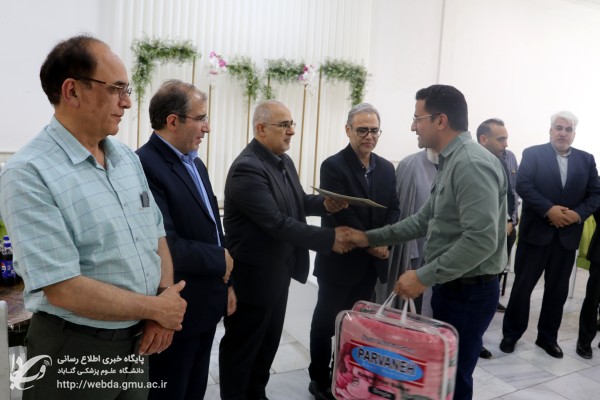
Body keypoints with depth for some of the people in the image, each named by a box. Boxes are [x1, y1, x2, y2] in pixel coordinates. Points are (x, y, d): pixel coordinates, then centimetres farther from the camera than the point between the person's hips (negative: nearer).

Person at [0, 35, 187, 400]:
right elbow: (64, 289, -23)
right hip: (74, 351, -6)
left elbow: (157, 234, 6)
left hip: (138, 341, 6)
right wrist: (158, 308, -14)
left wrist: (163, 310, -8)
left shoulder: (128, 157, 3)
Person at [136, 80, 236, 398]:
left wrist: (225, 284, 13)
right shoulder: (145, 166, -22)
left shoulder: (196, 164, 10)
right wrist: (221, 260, -14)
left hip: (206, 305, 9)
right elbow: (166, 246, -30)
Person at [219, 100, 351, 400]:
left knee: (268, 344, 24)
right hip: (253, 276, -9)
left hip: (278, 271, 9)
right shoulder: (247, 168, -24)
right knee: (242, 348, 11)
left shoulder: (284, 161, 6)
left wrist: (323, 204, -4)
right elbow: (277, 222, -29)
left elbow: (294, 202, 16)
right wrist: (329, 238, -26)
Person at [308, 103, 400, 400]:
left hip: (372, 262, 6)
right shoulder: (333, 166, -11)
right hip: (340, 260, -5)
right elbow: (340, 214, -18)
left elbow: (394, 209, 5)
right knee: (326, 322, 8)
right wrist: (370, 243, -18)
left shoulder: (386, 168, 8)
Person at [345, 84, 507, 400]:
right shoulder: (451, 161, 12)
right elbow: (424, 220, 15)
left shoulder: (472, 163, -21)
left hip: (469, 291, -9)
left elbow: (482, 240, -28)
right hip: (451, 285, 10)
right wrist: (371, 238, 11)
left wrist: (424, 277, -24)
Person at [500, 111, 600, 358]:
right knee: (522, 286, 3)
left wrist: (578, 213, -13)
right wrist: (549, 210, -21)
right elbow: (523, 185, -13)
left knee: (558, 289, 12)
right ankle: (511, 333, 18)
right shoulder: (532, 154, -1)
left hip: (568, 235, 4)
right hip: (536, 231, -3)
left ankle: (547, 336, 27)